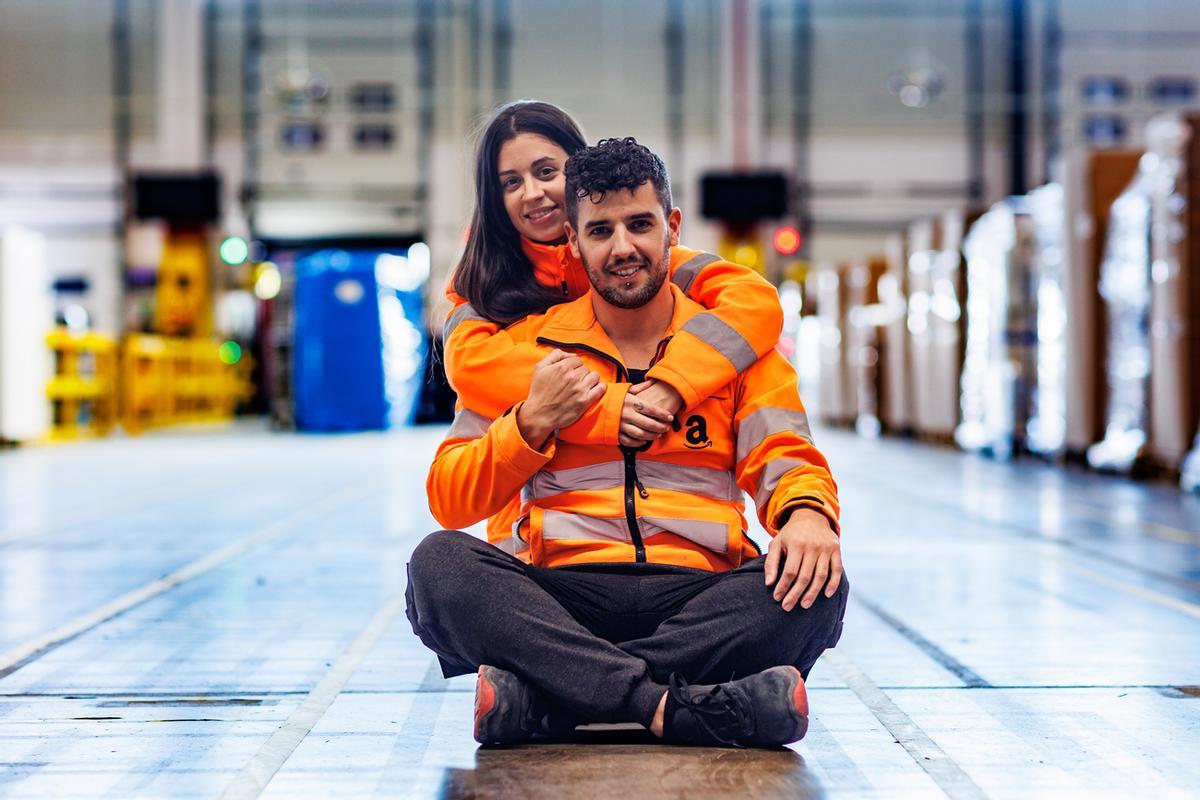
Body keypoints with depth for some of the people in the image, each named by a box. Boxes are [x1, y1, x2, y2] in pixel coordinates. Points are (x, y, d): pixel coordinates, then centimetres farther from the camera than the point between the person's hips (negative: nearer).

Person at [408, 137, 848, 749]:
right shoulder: (526, 347, 15)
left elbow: (786, 463, 7)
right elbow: (449, 502, 11)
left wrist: (806, 512, -17)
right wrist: (534, 421, -4)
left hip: (697, 594, 1)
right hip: (560, 596, 0)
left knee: (815, 580, -30)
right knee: (439, 563, -28)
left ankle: (538, 699, -32)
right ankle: (681, 708, -39)